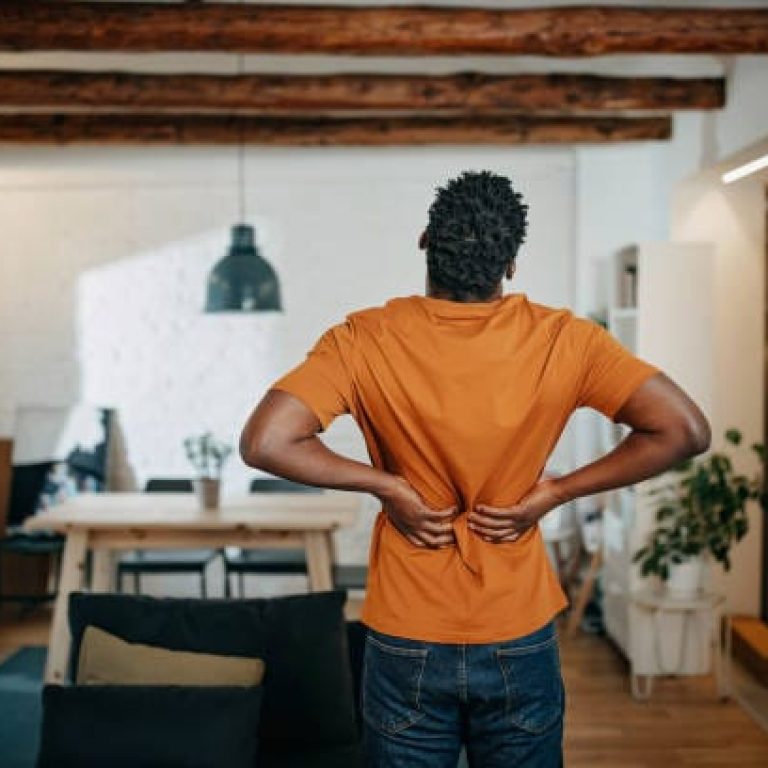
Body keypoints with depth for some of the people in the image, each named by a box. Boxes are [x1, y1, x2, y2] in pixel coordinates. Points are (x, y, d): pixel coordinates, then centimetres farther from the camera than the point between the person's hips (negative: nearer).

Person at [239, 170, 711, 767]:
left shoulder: (365, 340, -15)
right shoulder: (562, 339, -13)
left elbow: (263, 443, -23)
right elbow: (686, 431, -13)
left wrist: (383, 484, -12)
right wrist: (556, 491, -9)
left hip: (406, 644, 0)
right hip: (521, 644, 1)